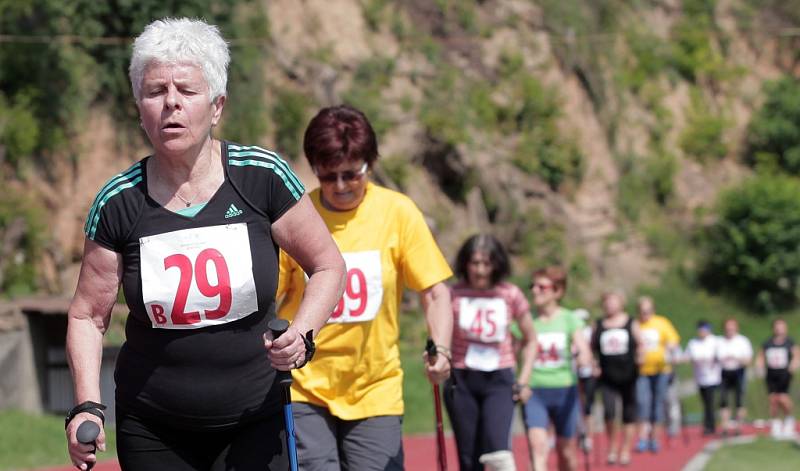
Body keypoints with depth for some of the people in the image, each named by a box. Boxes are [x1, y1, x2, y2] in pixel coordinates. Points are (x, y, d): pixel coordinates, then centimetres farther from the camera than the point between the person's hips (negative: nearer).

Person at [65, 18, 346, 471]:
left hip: (255, 423, -1)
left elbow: (328, 266, 4)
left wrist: (302, 335, -13)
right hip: (152, 431, 1)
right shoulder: (119, 203, -6)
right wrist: (87, 406, -10)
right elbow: (88, 315, 3)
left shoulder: (262, 176, -7)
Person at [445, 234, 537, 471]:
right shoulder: (454, 295, -4)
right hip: (461, 380, 1)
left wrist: (523, 380, 2)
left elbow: (530, 339, 9)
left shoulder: (510, 295, -2)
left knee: (497, 448, -21)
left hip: (499, 380, -1)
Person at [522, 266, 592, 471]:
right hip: (533, 392, 0)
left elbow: (584, 351, -13)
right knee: (537, 444, -21)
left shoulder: (569, 319, 0)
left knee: (566, 451, 11)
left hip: (564, 392, 0)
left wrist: (583, 356, -36)